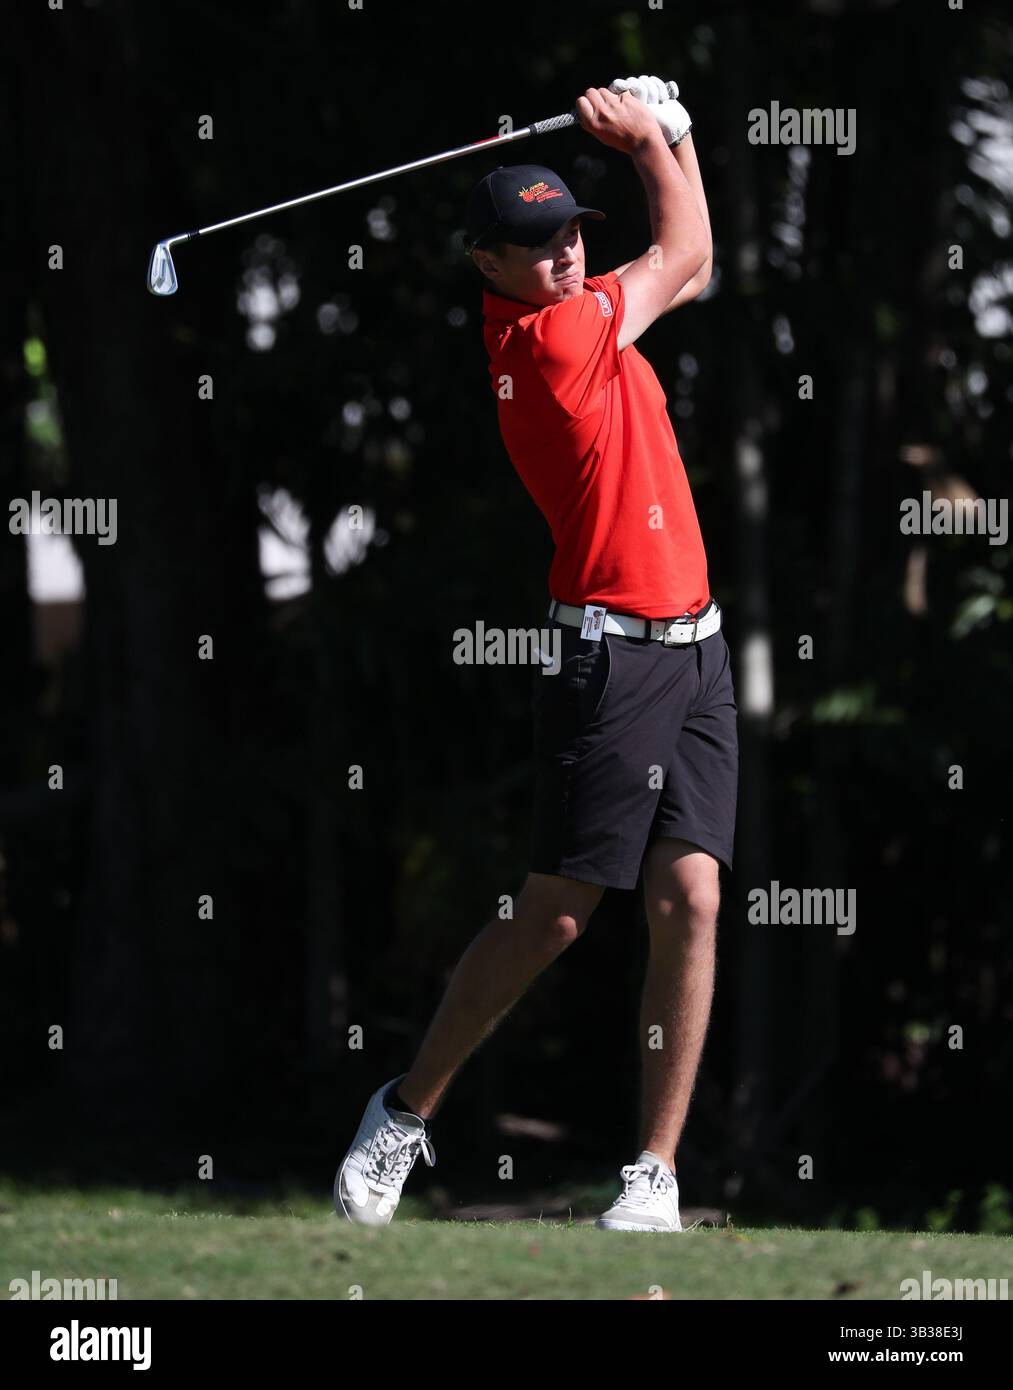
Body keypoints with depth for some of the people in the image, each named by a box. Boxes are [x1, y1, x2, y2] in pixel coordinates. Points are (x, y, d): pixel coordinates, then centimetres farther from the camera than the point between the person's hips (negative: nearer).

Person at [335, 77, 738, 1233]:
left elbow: (686, 270, 29)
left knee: (688, 900, -3)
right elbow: (686, 255, 0)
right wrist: (647, 136, 14)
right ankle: (404, 1116, 12)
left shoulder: (580, 319, 11)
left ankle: (656, 1175, -4)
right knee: (555, 912, -5)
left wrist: (669, 132, 21)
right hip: (612, 651, -8)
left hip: (693, 649, 8)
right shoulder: (549, 339, -13)